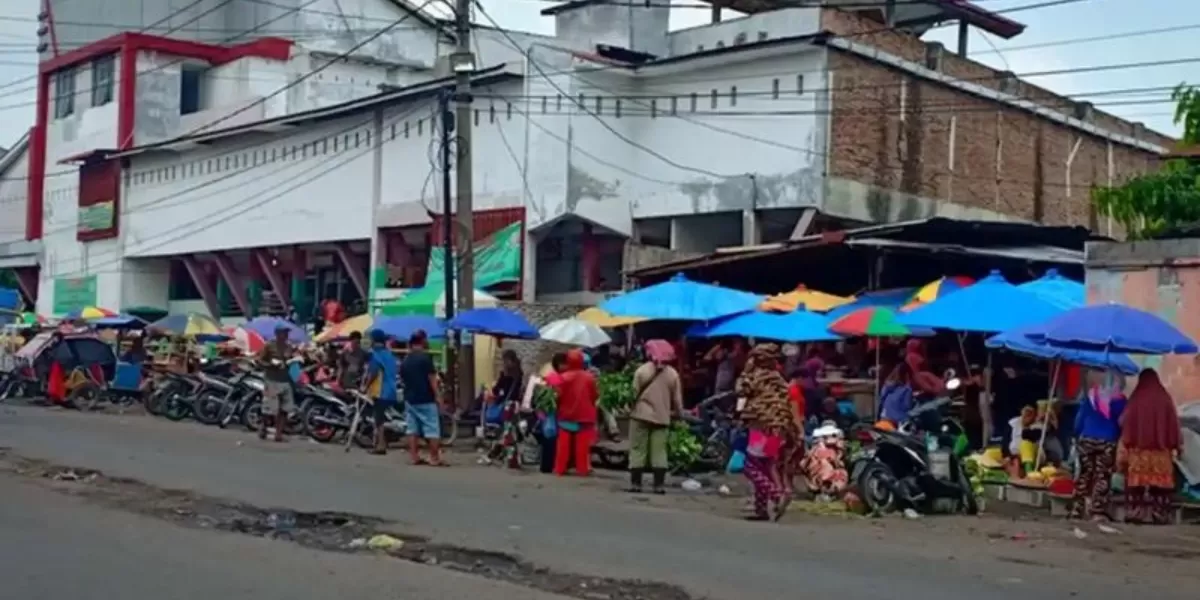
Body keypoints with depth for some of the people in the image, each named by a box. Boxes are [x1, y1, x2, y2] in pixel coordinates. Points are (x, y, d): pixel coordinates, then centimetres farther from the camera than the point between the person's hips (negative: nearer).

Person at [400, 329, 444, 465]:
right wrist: (437, 395, -10)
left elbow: (402, 380, 16)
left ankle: (414, 457, 7)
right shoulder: (425, 357, -12)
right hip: (426, 399, -7)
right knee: (432, 430, -3)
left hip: (410, 399, 7)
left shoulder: (405, 360, 10)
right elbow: (432, 378, -14)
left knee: (412, 429, 8)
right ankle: (434, 458, -4)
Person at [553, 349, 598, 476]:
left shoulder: (564, 377, -8)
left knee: (564, 444, 5)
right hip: (584, 416, 0)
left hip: (566, 415, 0)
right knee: (582, 444, 2)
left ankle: (560, 469, 8)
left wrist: (559, 407, 12)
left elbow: (559, 395, -7)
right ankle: (582, 469, 1)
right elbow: (595, 395, 1)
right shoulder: (589, 377, -4)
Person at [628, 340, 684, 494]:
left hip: (641, 415, -2)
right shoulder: (673, 373, 1)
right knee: (659, 451, 5)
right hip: (662, 417, 2)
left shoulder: (642, 370, -6)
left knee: (638, 450, 4)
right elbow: (677, 398, 5)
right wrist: (678, 413, 20)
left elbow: (634, 393, -5)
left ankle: (635, 483, 2)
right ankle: (659, 485, 0)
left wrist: (631, 407, 11)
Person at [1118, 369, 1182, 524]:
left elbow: (1126, 425, -2)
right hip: (1161, 451, 1)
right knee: (1160, 483, 1)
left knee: (1138, 482, 0)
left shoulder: (1135, 399, -1)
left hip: (1138, 450, -1)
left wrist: (1123, 451, 1)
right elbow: (1173, 424, 4)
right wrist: (1176, 446, 9)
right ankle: (1159, 515, -4)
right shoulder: (1165, 399, 3)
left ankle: (1136, 514, -6)